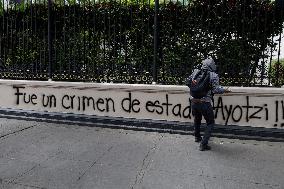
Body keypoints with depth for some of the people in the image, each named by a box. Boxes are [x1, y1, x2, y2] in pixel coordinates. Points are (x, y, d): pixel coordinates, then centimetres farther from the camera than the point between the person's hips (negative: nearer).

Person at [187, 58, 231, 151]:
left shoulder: (196, 71, 4)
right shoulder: (213, 76, -7)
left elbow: (188, 80, 14)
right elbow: (216, 90, -11)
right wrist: (225, 90, 1)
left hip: (194, 102, 5)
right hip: (205, 103, -5)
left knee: (197, 119, 28)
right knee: (210, 123, 13)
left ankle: (197, 137, 47)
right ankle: (203, 144, 6)